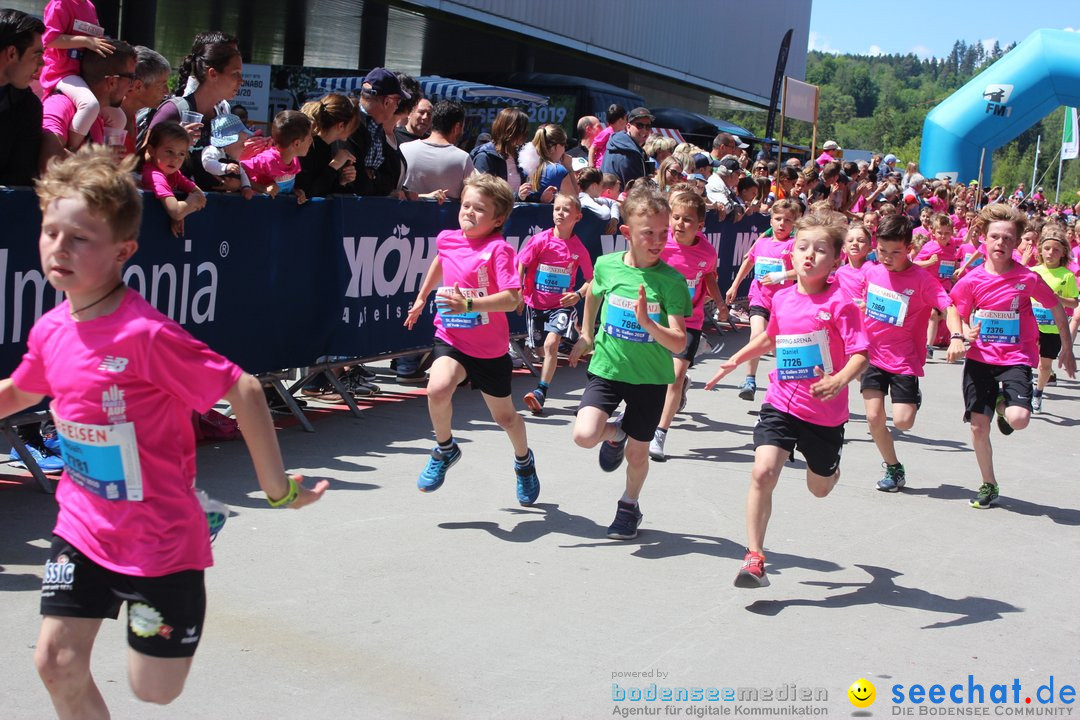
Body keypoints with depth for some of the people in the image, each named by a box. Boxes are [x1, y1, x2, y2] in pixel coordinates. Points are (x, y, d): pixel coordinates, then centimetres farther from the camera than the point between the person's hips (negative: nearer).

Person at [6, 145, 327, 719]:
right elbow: (17, 393, 19)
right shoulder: (51, 330, -3)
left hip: (158, 538, -5)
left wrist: (276, 486, -19)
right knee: (56, 661, 1)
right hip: (82, 526, 6)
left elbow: (243, 390, -22)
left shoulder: (146, 334, -25)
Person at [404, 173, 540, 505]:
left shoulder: (498, 249, -19)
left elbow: (513, 298, -29)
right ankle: (445, 449, 0)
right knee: (437, 389, -28)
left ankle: (523, 460, 48)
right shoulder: (446, 239, -2)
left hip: (490, 349, -3)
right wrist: (422, 297, 32)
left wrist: (469, 304, -40)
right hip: (451, 339, 3)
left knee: (504, 415, 15)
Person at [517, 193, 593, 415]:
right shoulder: (541, 240, -6)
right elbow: (521, 264, -2)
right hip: (536, 303, 2)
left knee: (551, 343, -23)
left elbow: (591, 279, 4)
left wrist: (578, 294, -13)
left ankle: (541, 392, -22)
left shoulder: (579, 248, -4)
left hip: (562, 304, -2)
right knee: (545, 348, 12)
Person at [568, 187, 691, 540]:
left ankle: (629, 504, 41)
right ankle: (615, 432, 19)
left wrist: (647, 323, -36)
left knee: (637, 452, 9)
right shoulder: (607, 265, -8)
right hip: (607, 367, 1)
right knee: (584, 435, -19)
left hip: (651, 376, -1)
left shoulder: (671, 280, -15)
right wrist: (586, 335, 22)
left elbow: (679, 343, -19)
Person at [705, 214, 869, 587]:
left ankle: (830, 463, 57)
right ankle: (754, 558, -9)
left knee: (820, 488, 17)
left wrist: (840, 380, -40)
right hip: (781, 403, 2)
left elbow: (860, 354, -22)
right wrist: (736, 360, 21)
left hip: (825, 412, -2)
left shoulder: (839, 304, -15)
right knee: (763, 472, -18)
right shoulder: (782, 299, 1)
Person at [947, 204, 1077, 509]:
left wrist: (1067, 349, 12)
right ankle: (988, 484, 24)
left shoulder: (1027, 278, -10)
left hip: (1016, 359, -2)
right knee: (978, 425, 2)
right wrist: (962, 336, -15)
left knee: (1018, 419, -23)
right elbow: (956, 314, 7)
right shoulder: (972, 280, -6)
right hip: (980, 358, 2)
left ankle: (1003, 406, 16)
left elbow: (1056, 308, 5)